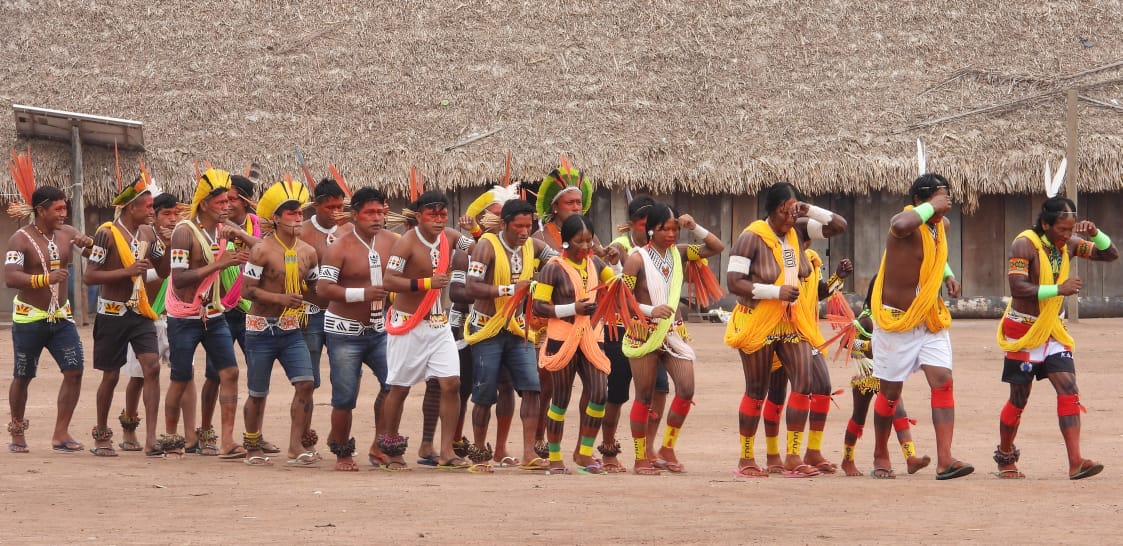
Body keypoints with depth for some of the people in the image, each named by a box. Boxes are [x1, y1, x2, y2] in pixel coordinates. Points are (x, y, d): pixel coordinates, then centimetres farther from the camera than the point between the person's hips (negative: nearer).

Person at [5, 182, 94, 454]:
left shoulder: (67, 233, 5)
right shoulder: (21, 239, -13)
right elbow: (10, 278, -25)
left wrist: (88, 243, -17)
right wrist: (45, 279, -39)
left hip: (61, 317, 5)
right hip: (29, 318, -5)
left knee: (74, 371, -8)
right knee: (22, 377, 6)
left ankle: (61, 434, -2)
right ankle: (17, 433, 24)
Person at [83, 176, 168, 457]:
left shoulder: (148, 233, 6)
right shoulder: (107, 234, -12)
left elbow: (163, 272, 14)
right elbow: (90, 276, -15)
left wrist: (166, 245, -4)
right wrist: (127, 271, -23)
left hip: (140, 313, 5)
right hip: (113, 314, -5)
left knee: (152, 367, -11)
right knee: (111, 376, 5)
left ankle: (151, 437, -12)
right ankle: (101, 436, 23)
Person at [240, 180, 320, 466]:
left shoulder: (308, 252, 6)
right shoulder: (261, 251, -11)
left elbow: (313, 288, 20)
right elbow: (248, 290, -15)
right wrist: (280, 298, -26)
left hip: (292, 329, 4)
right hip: (262, 329, -4)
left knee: (305, 383, -12)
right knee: (258, 393, 5)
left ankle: (296, 446, -6)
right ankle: (253, 448, 22)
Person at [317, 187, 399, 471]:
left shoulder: (391, 241, 3)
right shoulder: (340, 247, -12)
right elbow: (323, 288, -19)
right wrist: (363, 293, -27)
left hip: (379, 328, 4)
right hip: (345, 331, -4)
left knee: (394, 383, -13)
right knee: (345, 397, 0)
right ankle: (342, 453, 18)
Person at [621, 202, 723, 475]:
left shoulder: (678, 253, 7)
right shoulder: (637, 259, -9)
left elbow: (717, 247, 7)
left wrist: (694, 227, -5)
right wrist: (651, 310, -25)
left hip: (674, 332, 5)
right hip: (644, 334, -5)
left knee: (686, 389, -8)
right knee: (644, 396, 1)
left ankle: (667, 447, 9)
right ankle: (641, 458, 9)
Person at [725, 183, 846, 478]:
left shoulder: (797, 232, 6)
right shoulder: (751, 238, -12)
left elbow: (839, 225, 11)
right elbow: (734, 282, -18)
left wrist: (809, 210, -3)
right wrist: (777, 291, -23)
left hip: (792, 323, 6)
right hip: (759, 324, -6)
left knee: (818, 384, -7)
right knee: (757, 391, 3)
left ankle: (794, 457, -4)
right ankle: (746, 461, 14)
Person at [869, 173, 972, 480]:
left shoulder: (942, 225, 5)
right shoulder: (906, 222, -19)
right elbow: (900, 225, -47)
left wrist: (948, 275, 12)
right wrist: (931, 206, -33)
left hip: (931, 320, 6)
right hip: (895, 320, -6)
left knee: (943, 382, -11)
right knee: (890, 391, 6)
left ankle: (944, 460, -17)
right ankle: (880, 456, 25)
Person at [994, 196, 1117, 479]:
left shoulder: (1069, 244, 1)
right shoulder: (1025, 245, -18)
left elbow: (1111, 254, 7)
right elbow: (1018, 288, -29)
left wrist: (1095, 233, -13)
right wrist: (1059, 289, -35)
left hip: (1054, 330, 5)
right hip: (1024, 331, -5)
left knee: (1069, 390, -11)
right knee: (1019, 399, 5)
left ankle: (1075, 462, -18)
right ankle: (1005, 457, 27)